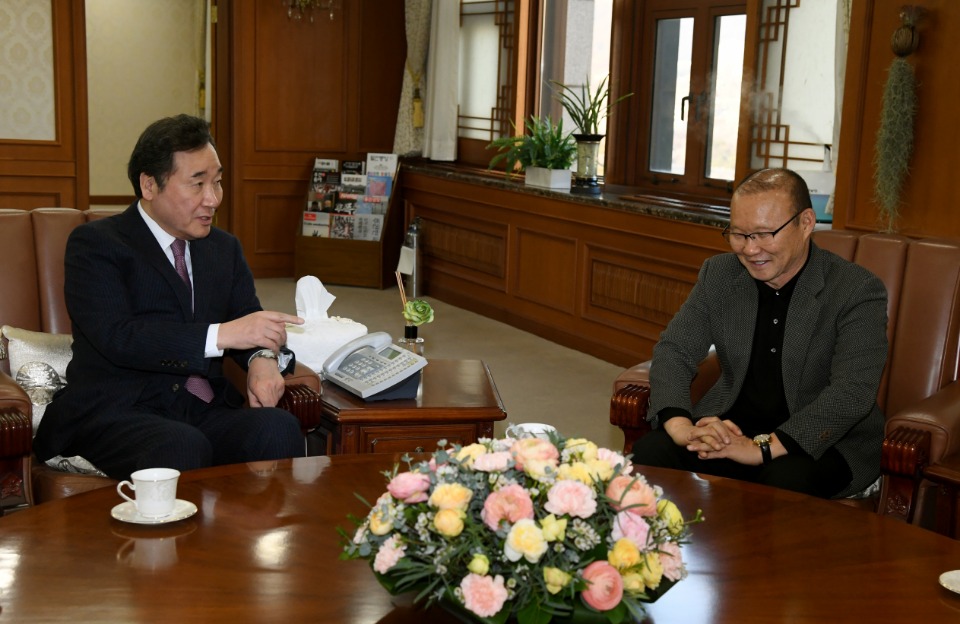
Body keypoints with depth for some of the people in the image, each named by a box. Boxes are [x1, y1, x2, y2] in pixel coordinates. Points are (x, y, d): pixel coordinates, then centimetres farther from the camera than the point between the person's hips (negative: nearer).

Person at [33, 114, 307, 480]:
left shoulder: (224, 248, 18)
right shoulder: (93, 244, -1)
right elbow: (117, 337, -15)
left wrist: (263, 357, -14)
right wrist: (222, 335, -25)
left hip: (204, 411, 5)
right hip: (115, 412, -5)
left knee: (278, 428, -27)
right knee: (182, 448, -37)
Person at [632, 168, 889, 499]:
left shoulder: (859, 291, -12)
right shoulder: (718, 274, 3)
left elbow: (852, 393, -23)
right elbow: (674, 350, 0)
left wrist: (761, 447, -33)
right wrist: (680, 425, -22)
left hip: (825, 441, -4)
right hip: (731, 426, 4)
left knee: (786, 480, -37)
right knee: (648, 453, -22)